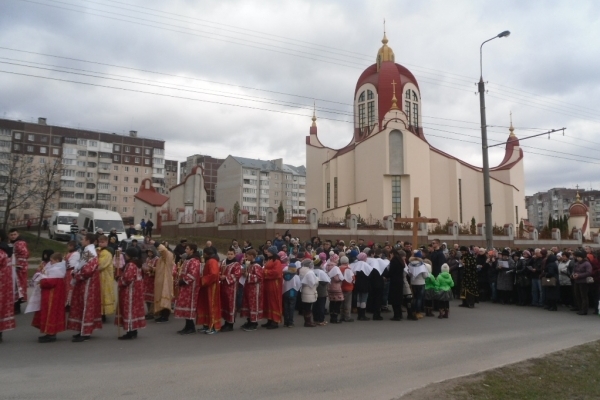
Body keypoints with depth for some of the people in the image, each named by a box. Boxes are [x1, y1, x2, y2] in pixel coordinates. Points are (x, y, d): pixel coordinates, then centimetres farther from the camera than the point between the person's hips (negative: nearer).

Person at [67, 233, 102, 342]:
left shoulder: (89, 252, -18)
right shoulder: (87, 251, 13)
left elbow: (88, 268, -26)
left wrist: (77, 275, -14)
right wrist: (76, 273, 4)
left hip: (87, 282, -10)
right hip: (85, 282, 10)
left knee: (86, 305, -5)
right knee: (82, 305, 15)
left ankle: (85, 333, 0)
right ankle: (84, 330, 22)